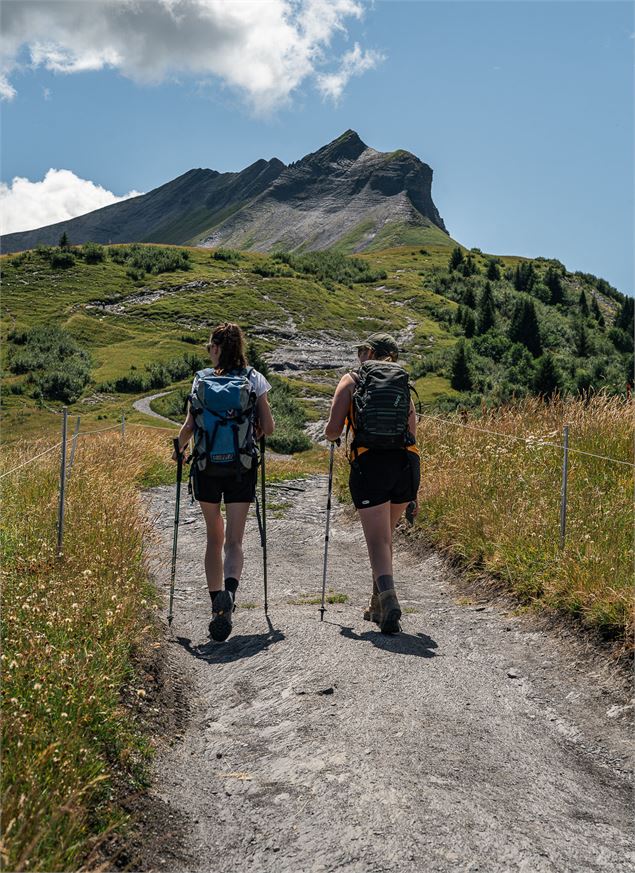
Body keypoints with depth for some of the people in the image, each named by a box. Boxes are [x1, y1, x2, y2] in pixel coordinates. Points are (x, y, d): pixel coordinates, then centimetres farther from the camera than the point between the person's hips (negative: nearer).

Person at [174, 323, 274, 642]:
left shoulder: (201, 379, -1)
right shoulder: (254, 379, 1)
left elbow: (189, 426, -5)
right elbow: (268, 428, 0)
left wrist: (178, 449, 15)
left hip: (206, 466, 0)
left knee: (214, 536, 16)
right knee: (234, 540, 1)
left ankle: (216, 600, 16)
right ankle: (229, 592, -25)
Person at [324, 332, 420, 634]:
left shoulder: (351, 380, 9)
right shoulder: (403, 384, 21)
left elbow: (332, 430, 1)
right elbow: (411, 436, 16)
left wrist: (331, 434, 27)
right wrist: (412, 491, 21)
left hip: (370, 464, -4)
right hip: (406, 464, 4)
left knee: (378, 542, -2)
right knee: (385, 536, 20)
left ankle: (388, 599, -23)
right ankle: (377, 605, 27)